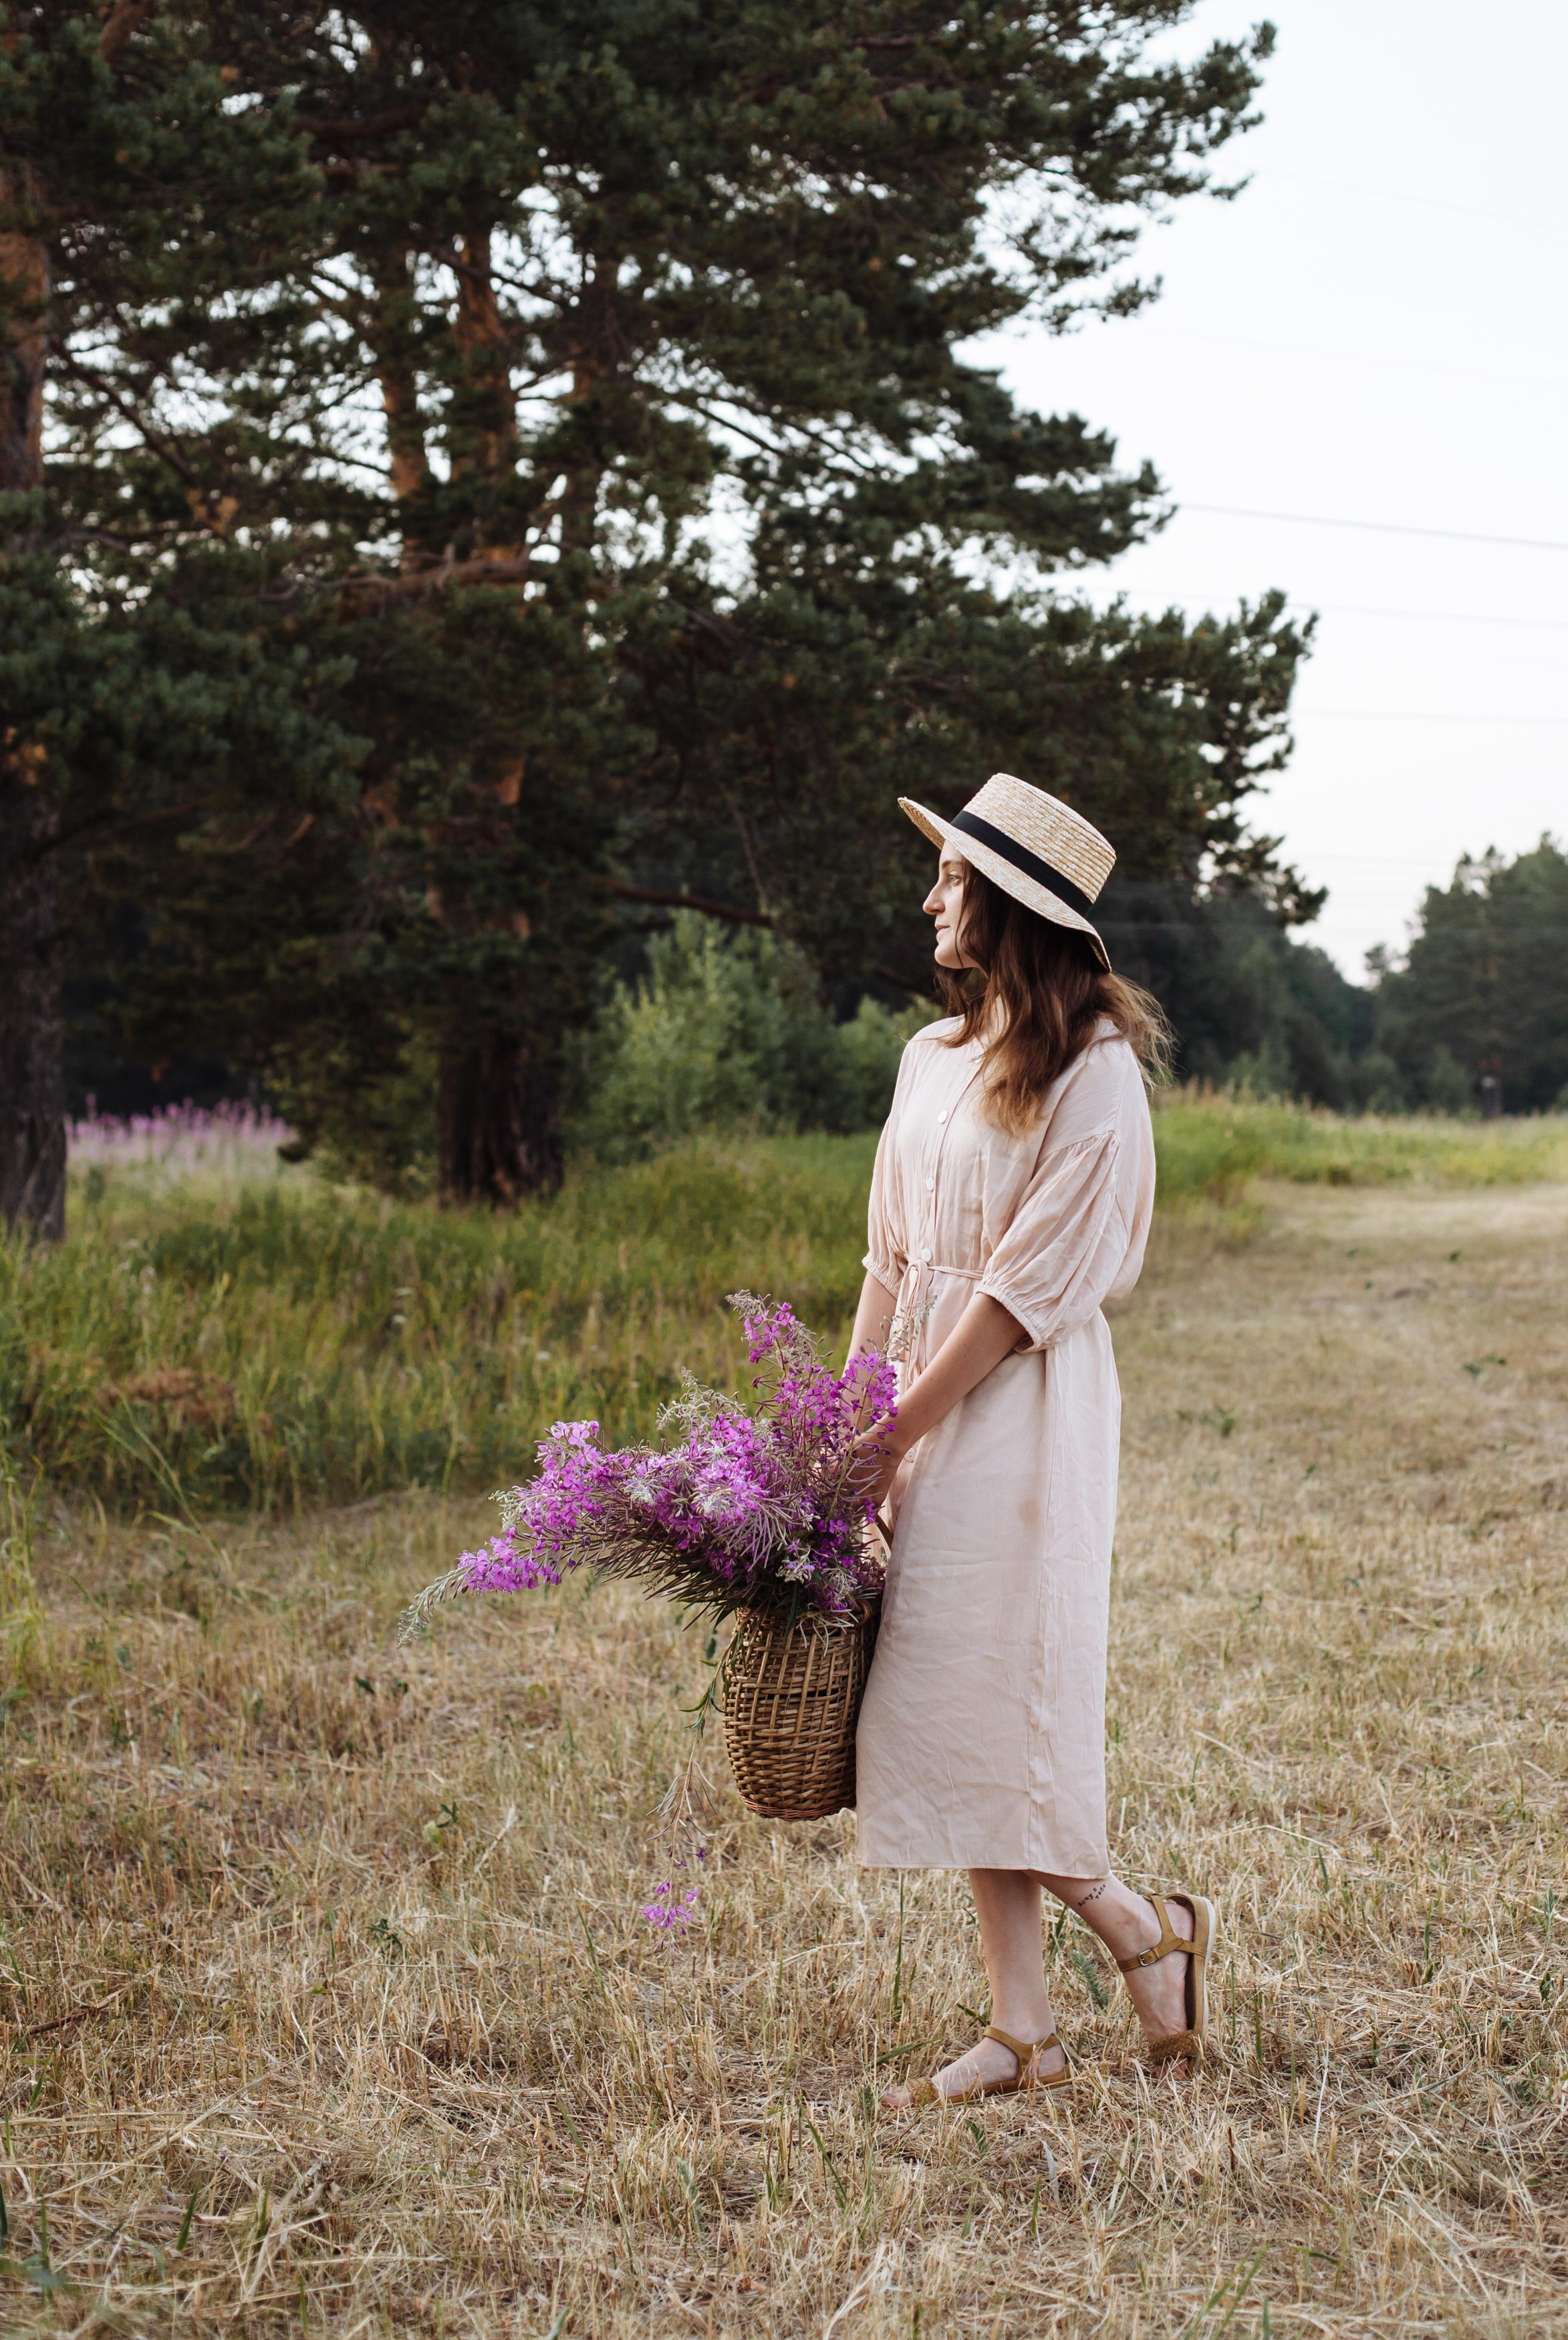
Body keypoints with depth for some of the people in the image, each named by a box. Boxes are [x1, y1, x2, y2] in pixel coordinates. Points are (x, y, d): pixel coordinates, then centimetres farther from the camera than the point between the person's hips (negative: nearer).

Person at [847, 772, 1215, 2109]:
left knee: (990, 1707, -8)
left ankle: (1146, 1928, 15)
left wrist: (900, 1430, -14)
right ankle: (1021, 2032, 12)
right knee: (944, 1711, 6)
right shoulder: (934, 1058, 12)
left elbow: (1034, 1283, -15)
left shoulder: (1094, 1069, -11)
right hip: (929, 1405, 8)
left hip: (1027, 1411, -8)